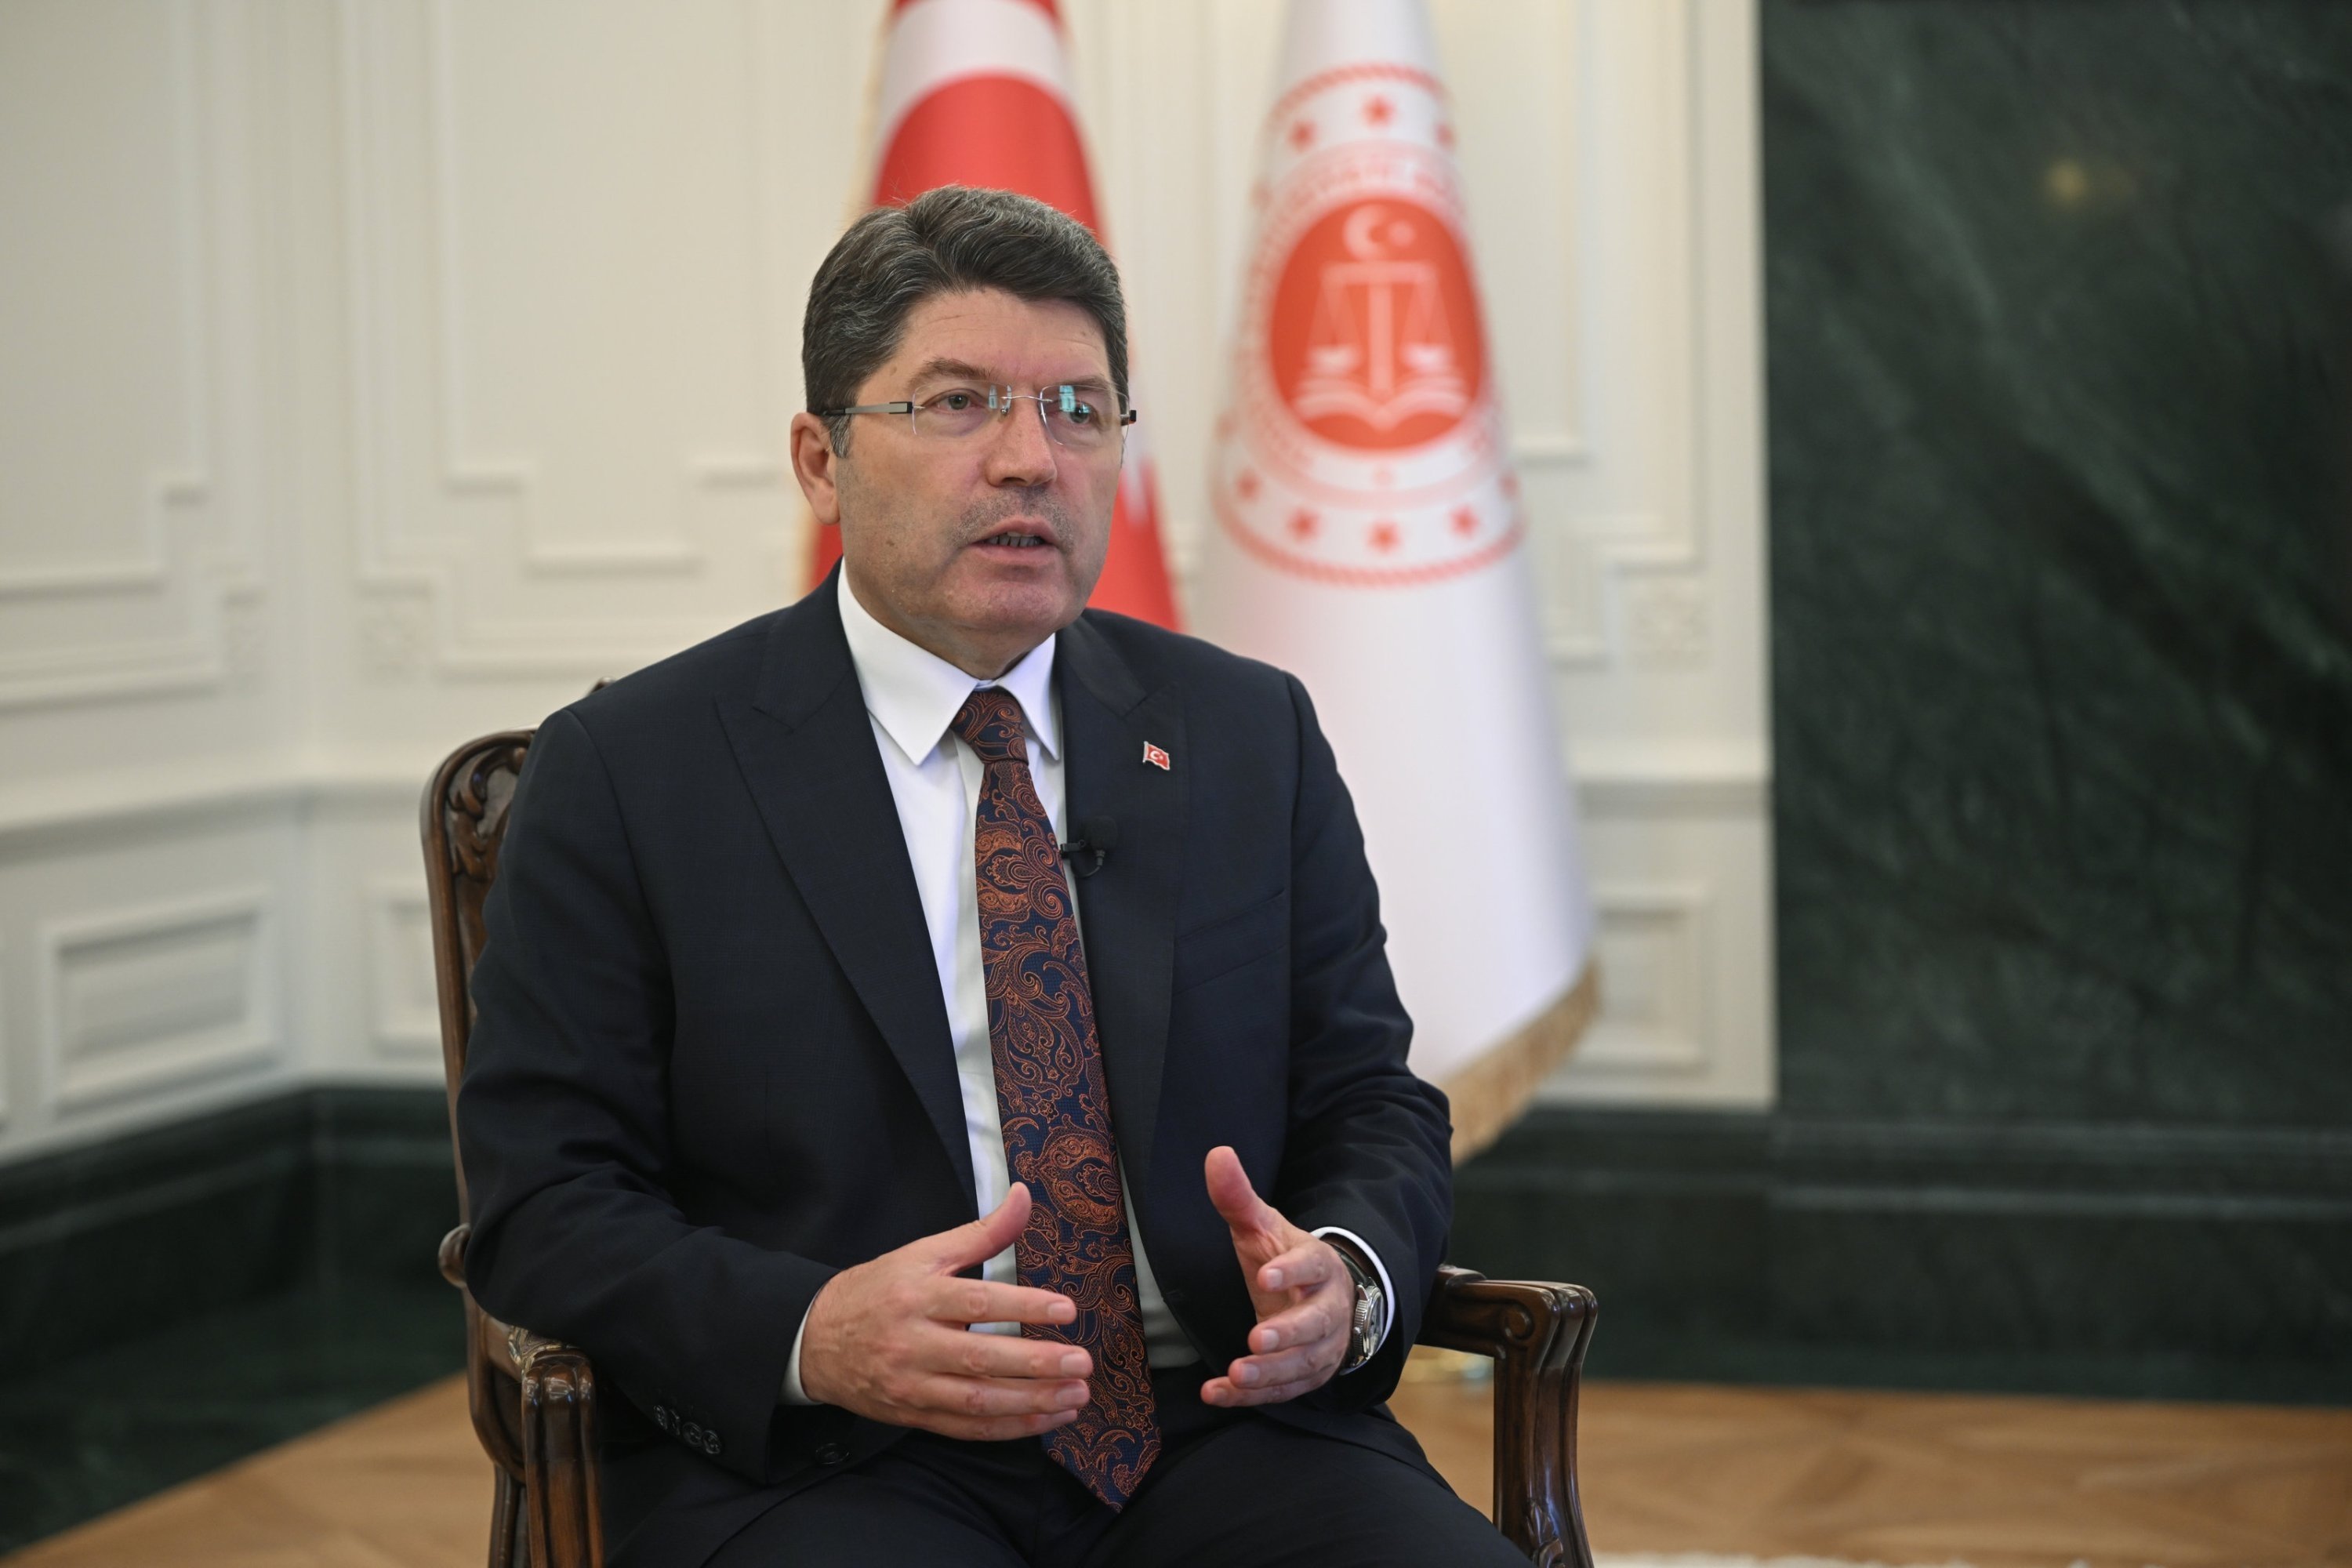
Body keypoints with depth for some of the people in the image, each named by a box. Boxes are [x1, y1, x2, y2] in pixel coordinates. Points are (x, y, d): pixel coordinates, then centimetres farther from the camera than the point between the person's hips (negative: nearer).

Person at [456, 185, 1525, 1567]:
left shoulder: (1249, 738, 14)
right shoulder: (627, 773, 3)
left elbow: (1373, 1107, 15)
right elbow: (543, 1205, -1)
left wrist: (1344, 1284, -9)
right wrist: (811, 1334, -19)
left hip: (1223, 1436, 4)